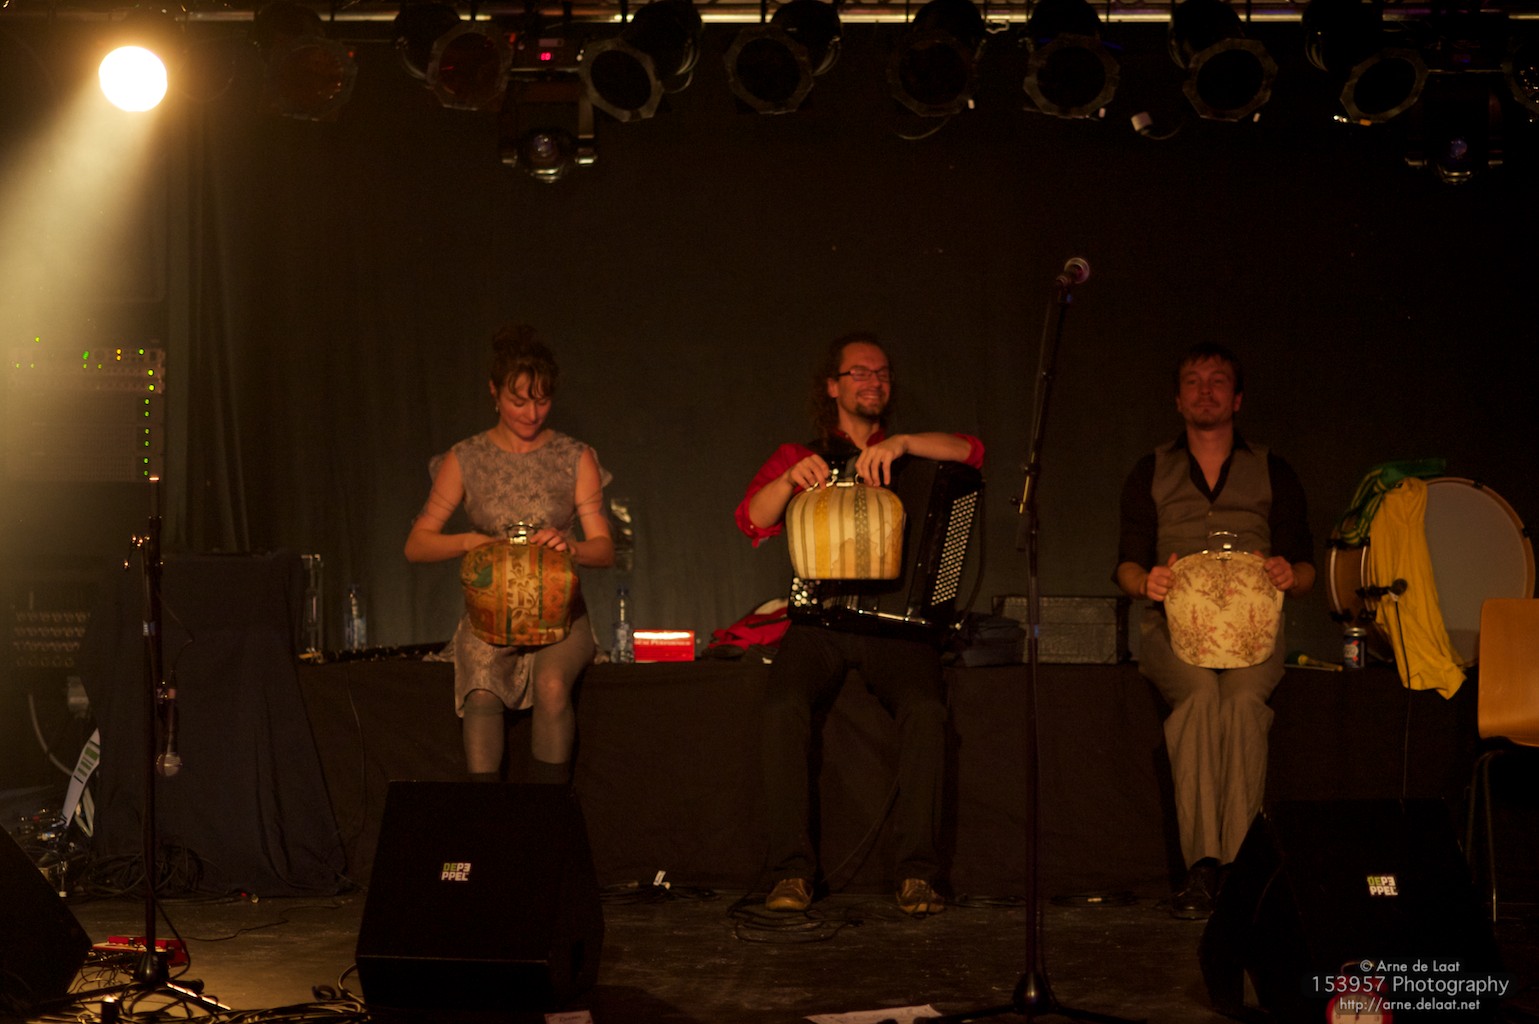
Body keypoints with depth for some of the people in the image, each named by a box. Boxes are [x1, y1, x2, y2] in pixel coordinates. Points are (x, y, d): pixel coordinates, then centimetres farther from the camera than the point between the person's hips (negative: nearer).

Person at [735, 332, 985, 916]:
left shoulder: (913, 459, 20)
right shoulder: (798, 457, 19)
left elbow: (971, 451, -1)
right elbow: (752, 521, 2)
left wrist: (900, 443, -16)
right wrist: (790, 481, -17)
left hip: (894, 624, 0)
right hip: (819, 622, 0)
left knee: (925, 708, -30)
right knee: (785, 705, -31)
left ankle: (916, 874, -25)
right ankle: (792, 870, -25)